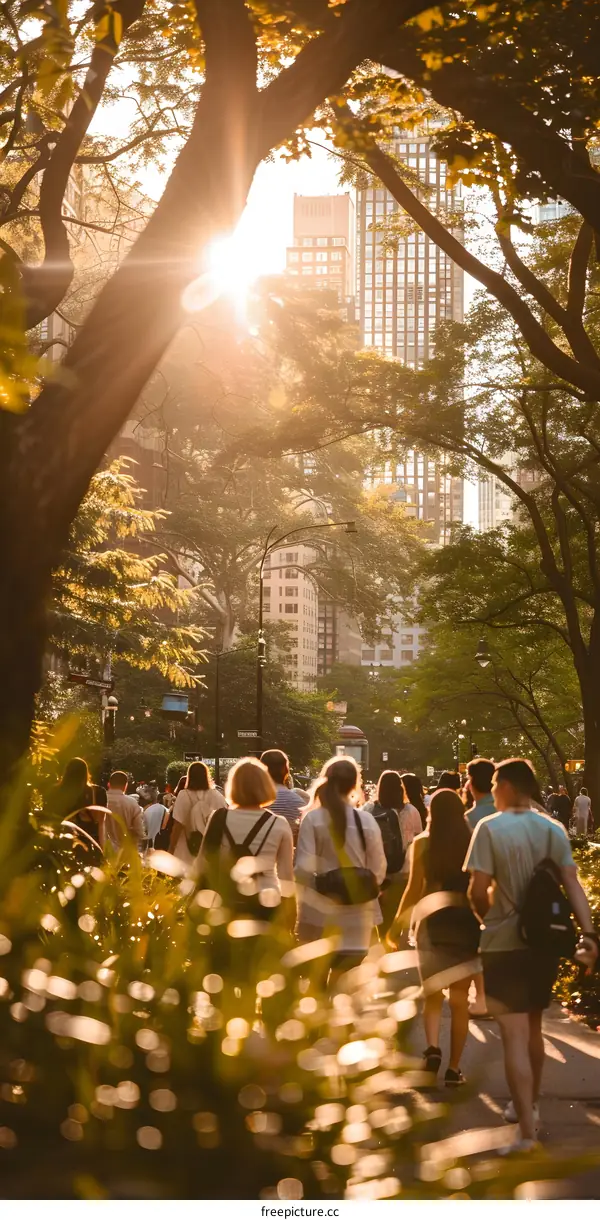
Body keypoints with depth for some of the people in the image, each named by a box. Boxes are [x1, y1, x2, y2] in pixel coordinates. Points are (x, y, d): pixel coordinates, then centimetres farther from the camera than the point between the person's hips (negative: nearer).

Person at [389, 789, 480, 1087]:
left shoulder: (422, 843, -3)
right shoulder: (472, 842, -2)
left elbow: (414, 888, -3)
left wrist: (397, 923, 8)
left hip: (432, 919, 0)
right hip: (466, 920, 0)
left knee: (433, 991, 12)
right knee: (460, 998, 9)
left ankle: (432, 1047, -12)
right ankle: (454, 1068, 9)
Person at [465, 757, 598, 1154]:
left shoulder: (490, 828, -11)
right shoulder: (555, 829, 3)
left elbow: (478, 890, -12)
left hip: (504, 943, -5)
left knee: (514, 1035, -4)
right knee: (533, 1028, 22)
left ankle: (527, 1131, -10)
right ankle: (529, 1105, 37)